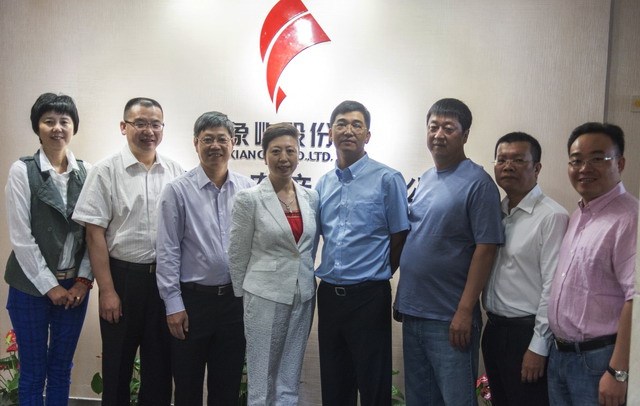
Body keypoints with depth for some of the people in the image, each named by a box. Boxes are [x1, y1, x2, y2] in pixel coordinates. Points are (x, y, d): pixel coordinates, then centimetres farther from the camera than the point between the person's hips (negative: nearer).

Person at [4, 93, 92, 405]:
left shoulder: (86, 172, 2)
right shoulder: (22, 170, -6)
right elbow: (20, 235, -9)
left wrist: (83, 280, -5)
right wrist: (49, 285, -10)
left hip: (74, 285, 3)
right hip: (32, 285, -3)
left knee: (62, 366, 13)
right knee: (33, 370, 8)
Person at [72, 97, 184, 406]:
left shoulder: (176, 172, 3)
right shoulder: (106, 172, -5)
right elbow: (95, 234, -7)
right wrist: (107, 290, -10)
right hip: (123, 276, -2)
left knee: (160, 363, 14)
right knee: (118, 363, 12)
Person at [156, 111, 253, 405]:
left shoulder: (247, 189, 2)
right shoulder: (178, 190, -6)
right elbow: (167, 251, -6)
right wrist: (173, 303, -8)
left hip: (236, 299, 3)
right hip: (192, 299, -2)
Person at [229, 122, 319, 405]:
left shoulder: (311, 197, 4)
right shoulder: (249, 198, -9)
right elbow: (238, 255, -2)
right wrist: (241, 297, 3)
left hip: (303, 297, 4)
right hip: (265, 297, -4)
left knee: (290, 381, 14)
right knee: (262, 381, 8)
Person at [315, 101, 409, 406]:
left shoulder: (387, 179, -7)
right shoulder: (323, 184, 9)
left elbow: (399, 240, -4)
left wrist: (375, 277, 3)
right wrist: (334, 280, 9)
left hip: (369, 297, -5)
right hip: (329, 294, 5)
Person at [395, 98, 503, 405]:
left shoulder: (478, 182, -10)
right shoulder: (425, 179, 11)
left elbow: (485, 249, -14)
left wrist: (465, 311, -18)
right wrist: (402, 298, 11)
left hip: (449, 318, -7)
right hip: (412, 310, 7)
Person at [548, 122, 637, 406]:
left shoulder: (630, 218, -17)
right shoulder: (577, 217, 10)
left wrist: (618, 372, -23)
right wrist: (558, 346, 13)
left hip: (599, 359, -8)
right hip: (559, 354, 8)